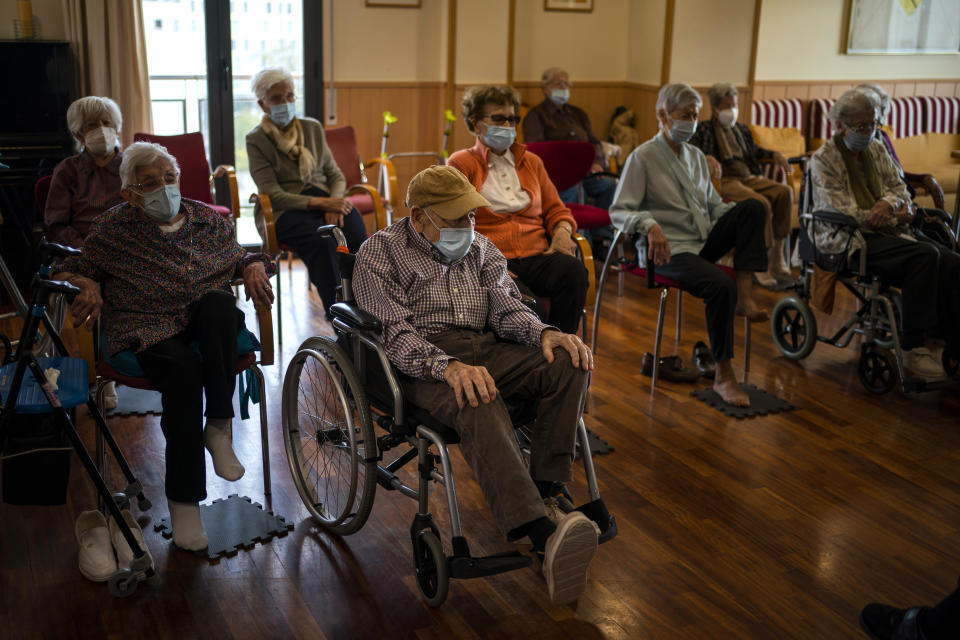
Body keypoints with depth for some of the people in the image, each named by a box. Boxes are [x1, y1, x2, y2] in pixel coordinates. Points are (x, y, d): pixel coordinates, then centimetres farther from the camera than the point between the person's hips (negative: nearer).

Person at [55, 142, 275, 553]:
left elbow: (237, 257, 23)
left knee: (218, 300, -34)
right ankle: (183, 499, -28)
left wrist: (254, 265, -1)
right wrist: (87, 287, -9)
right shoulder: (116, 228, 6)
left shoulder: (207, 220, 12)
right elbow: (71, 270, 13)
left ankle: (219, 426, -29)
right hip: (150, 333, -2)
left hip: (209, 329, 3)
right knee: (183, 368, -36)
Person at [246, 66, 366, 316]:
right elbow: (272, 194, -9)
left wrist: (335, 201, -11)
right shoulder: (256, 140, 0)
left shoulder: (313, 128, 14)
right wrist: (320, 203, -20)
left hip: (325, 199, 4)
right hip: (285, 210, -4)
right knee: (321, 242, -36)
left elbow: (335, 174, 14)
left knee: (358, 236, -30)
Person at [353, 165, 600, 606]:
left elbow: (505, 306, 12)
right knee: (479, 403, -38)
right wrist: (447, 366, -30)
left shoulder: (479, 247, 23)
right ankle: (544, 535, -53)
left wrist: (544, 333, -12)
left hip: (483, 347, 6)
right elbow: (394, 332, -10)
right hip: (421, 360, -6)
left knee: (570, 363, -21)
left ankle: (545, 496, -24)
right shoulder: (380, 252, 3)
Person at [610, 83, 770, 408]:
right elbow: (619, 211, -8)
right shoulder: (642, 157, 0)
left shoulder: (695, 155, 20)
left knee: (753, 207, -17)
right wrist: (650, 224, -28)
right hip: (668, 249, -7)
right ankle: (723, 377, -23)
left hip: (705, 241, 7)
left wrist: (740, 211, 3)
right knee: (721, 285, -32)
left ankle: (745, 296, -24)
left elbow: (713, 205, 25)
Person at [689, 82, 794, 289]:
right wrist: (707, 158, -27)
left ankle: (778, 256, -21)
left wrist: (774, 154, 23)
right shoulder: (704, 129, 9)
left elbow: (753, 150, 41)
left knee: (785, 191, -21)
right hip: (724, 179, -6)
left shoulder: (742, 129, 28)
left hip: (750, 177, 6)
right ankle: (763, 263, -27)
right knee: (761, 203, -33)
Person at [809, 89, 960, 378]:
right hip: (848, 241, -7)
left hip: (888, 233, 7)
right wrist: (895, 218, -3)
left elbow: (900, 189, 19)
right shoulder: (823, 159, -3)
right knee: (925, 255, -31)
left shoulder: (877, 149, 18)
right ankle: (913, 349, -28)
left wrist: (888, 203, -7)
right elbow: (845, 214, -10)